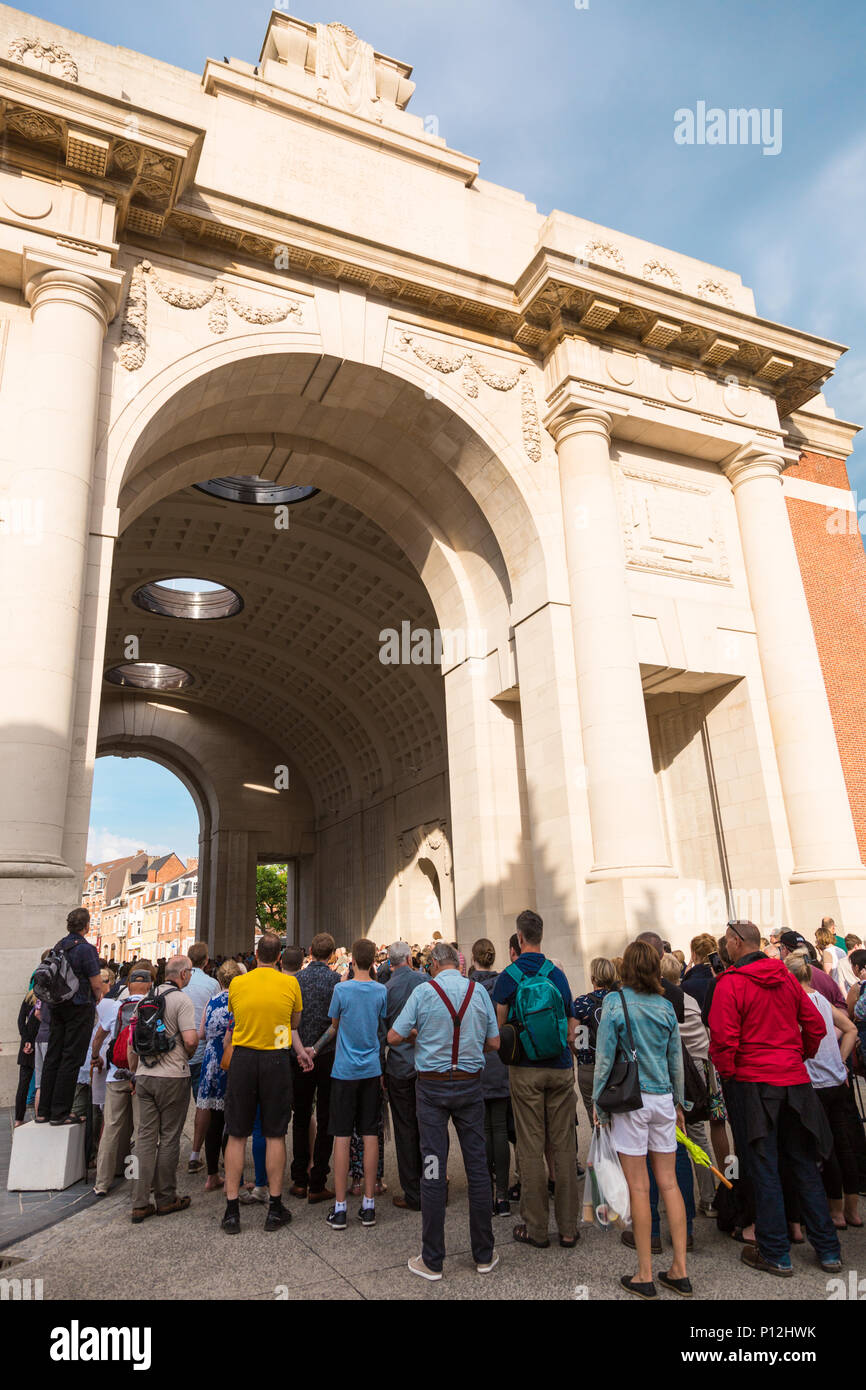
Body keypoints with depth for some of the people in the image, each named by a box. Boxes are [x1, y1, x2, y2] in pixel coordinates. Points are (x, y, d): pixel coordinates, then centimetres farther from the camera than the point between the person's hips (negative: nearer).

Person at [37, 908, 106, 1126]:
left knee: (52, 1057, 12)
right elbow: (97, 984, -15)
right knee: (71, 1059, -2)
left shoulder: (58, 947, 9)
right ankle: (60, 1113, 1)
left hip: (57, 1007, 8)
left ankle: (44, 1111, 18)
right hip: (79, 1008, -8)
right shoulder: (86, 948, -15)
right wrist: (98, 999, 6)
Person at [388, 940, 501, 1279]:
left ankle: (432, 1260, 13)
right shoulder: (478, 991, -1)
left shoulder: (424, 991, -9)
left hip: (432, 1086, -2)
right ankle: (484, 1254, 22)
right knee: (477, 1165, 11)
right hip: (470, 1084, 2)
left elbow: (393, 1037, -7)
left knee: (433, 1168, 4)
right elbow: (494, 1043, 4)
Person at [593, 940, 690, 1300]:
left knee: (639, 1187, 3)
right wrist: (679, 1102, 22)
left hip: (630, 1101, -4)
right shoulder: (665, 1005, 3)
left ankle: (644, 1276, 12)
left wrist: (599, 1103, 0)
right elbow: (676, 1059, 10)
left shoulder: (615, 1002, -10)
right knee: (669, 1183, 12)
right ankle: (679, 1271, 19)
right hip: (662, 1099, 4)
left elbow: (604, 1058, -9)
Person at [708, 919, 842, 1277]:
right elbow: (815, 1025, 8)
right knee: (803, 1164, 17)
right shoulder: (786, 978, 3)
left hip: (752, 1083, -5)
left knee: (763, 1169, 6)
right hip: (794, 1080, 6)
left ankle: (775, 1254, 15)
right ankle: (828, 1250, 24)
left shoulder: (730, 984, -14)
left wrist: (727, 1073, -1)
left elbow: (723, 1039, -17)